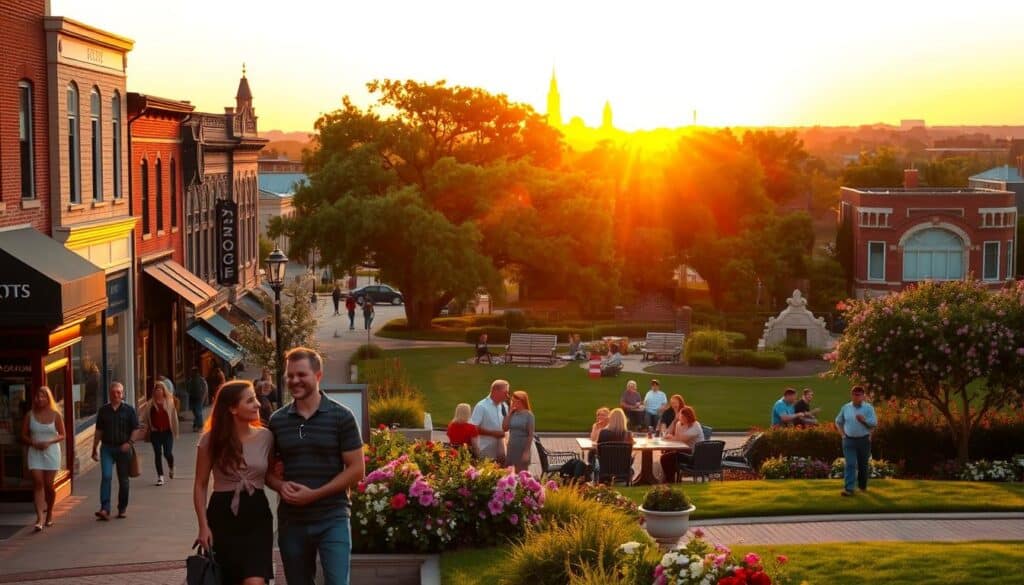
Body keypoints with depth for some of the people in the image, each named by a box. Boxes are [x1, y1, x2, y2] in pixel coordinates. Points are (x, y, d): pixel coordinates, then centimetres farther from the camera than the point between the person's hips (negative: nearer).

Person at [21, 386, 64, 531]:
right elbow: (24, 435, 6)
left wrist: (50, 442, -14)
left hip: (51, 452, -1)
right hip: (35, 453, 1)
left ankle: (50, 512, 25)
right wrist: (34, 443, -12)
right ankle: (39, 517, -16)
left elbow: (62, 435, 3)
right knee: (37, 484, -10)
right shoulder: (30, 415, 3)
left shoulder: (55, 415, 0)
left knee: (48, 485, 2)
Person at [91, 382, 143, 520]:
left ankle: (122, 509, 21)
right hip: (107, 448, 1)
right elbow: (99, 431, 12)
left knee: (123, 480, 8)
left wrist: (130, 442, -17)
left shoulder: (129, 410, 2)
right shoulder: (103, 410, 8)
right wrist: (95, 449, 10)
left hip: (123, 449, 0)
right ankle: (105, 509, -19)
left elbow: (136, 429, -1)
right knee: (106, 477, -14)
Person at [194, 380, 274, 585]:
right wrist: (203, 526, -5)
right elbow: (200, 485, 1)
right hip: (222, 515, 0)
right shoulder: (211, 439, -3)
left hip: (257, 516, 0)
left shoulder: (266, 437, 1)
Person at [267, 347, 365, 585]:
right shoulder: (277, 420, 7)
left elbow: (356, 469, -5)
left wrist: (315, 494, -14)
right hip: (291, 521, 4)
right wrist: (280, 485, -9)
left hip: (332, 520, -4)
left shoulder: (341, 417, -3)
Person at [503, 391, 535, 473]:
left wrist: (527, 451, -14)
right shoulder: (512, 414, 6)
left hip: (523, 448, -5)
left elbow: (530, 435, -9)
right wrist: (509, 413, -2)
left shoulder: (528, 415, -8)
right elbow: (504, 428, 0)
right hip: (512, 448, 5)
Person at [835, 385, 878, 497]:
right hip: (849, 440, 1)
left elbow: (874, 423, -9)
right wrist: (842, 434, 5)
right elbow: (838, 422, 16)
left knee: (863, 465, 12)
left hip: (864, 440, -1)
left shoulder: (868, 408, -3)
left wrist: (864, 420, -25)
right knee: (850, 464, -8)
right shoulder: (846, 408, 4)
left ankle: (862, 486, 29)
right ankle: (848, 488, -15)